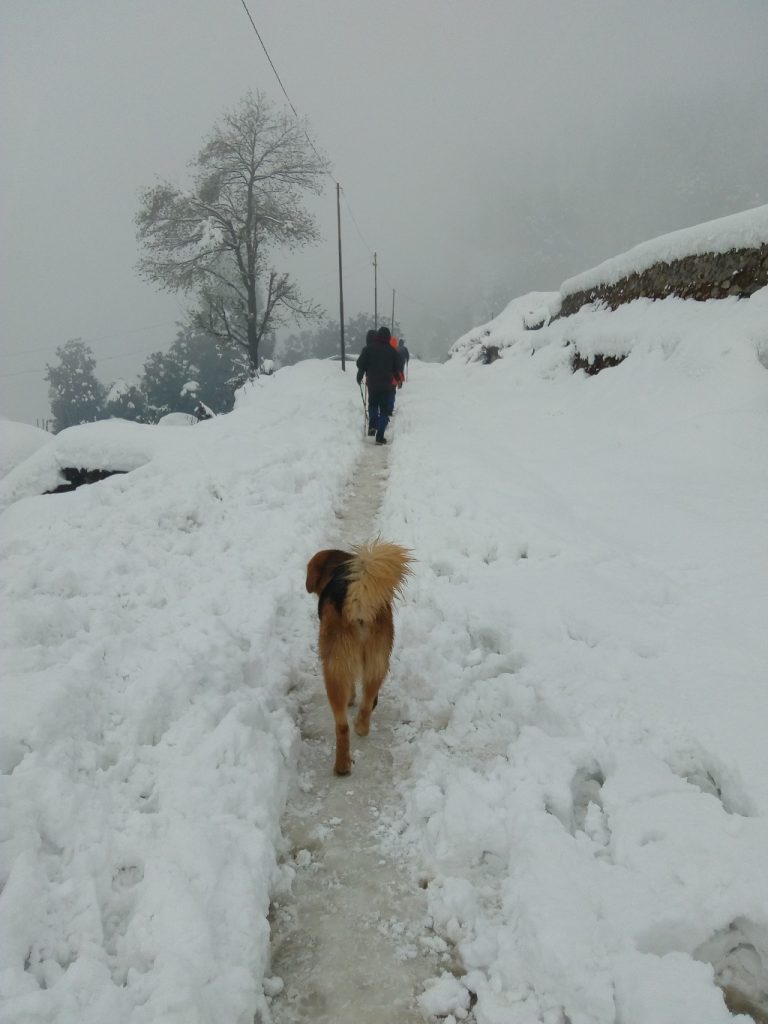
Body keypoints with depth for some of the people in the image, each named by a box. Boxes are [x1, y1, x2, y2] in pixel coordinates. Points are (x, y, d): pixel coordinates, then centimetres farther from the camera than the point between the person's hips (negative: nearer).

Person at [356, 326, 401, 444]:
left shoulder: (368, 349, -4)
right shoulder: (392, 351, -1)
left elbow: (361, 364, -2)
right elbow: (397, 368, 6)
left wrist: (359, 377, 14)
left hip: (372, 383, 1)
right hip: (387, 385, -1)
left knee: (373, 405, 26)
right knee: (384, 410, 4)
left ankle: (372, 426, 9)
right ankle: (380, 437, -3)